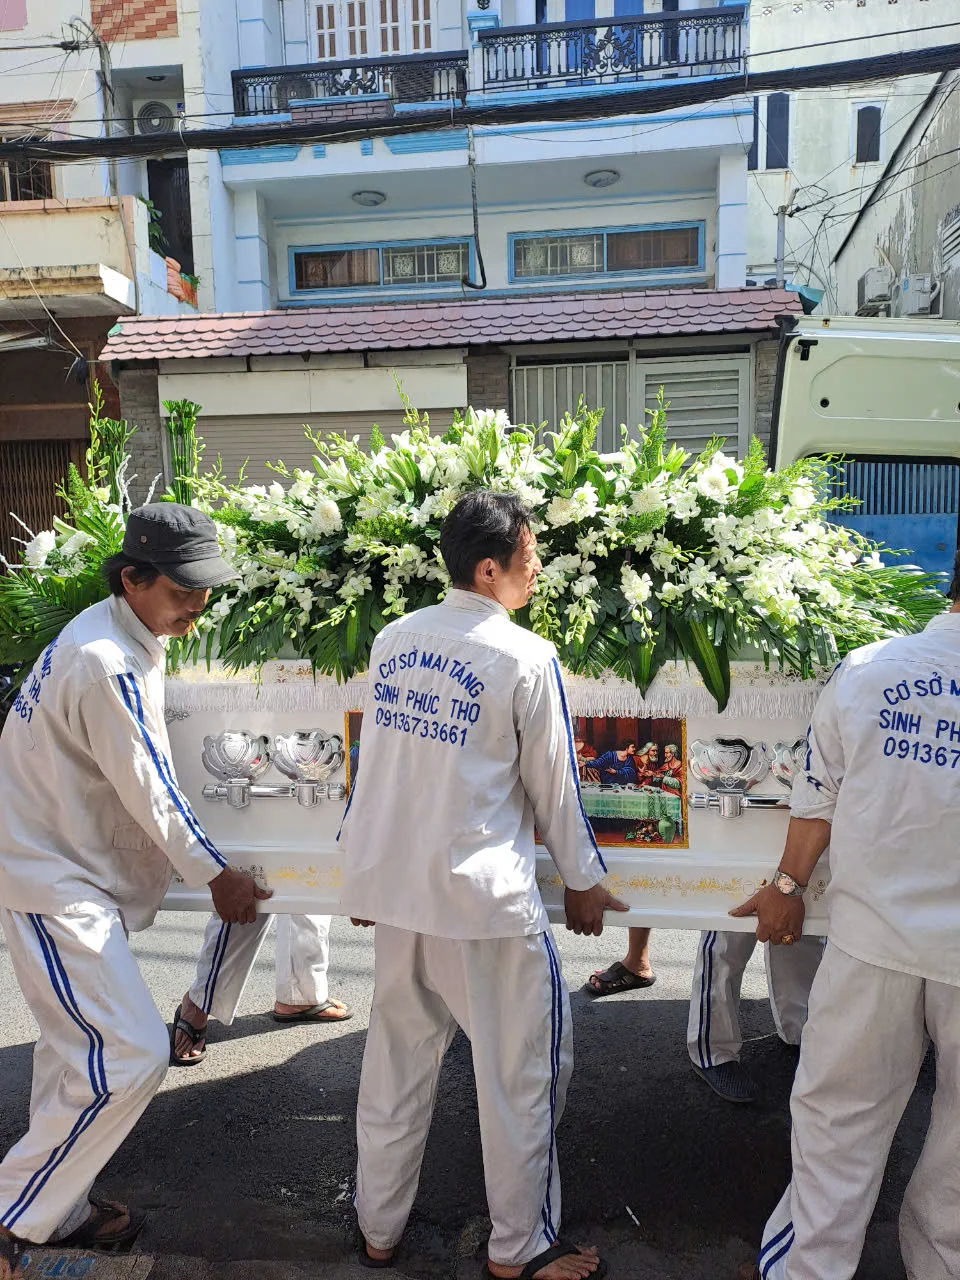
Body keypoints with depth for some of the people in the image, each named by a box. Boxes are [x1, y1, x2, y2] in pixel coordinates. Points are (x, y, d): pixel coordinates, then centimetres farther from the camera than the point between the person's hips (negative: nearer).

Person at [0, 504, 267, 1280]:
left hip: (68, 871, 10)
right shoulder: (108, 665, -26)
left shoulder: (121, 640, 7)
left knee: (81, 1048, 19)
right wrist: (216, 876, -6)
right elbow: (146, 789, -19)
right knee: (131, 1055, -9)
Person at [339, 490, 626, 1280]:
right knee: (524, 1067, 13)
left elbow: (375, 760, 10)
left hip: (393, 886, 6)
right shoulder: (526, 658, -13)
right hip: (483, 893, -6)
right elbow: (553, 784, -5)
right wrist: (583, 881, 9)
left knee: (398, 1059, 20)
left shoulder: (392, 642, 3)